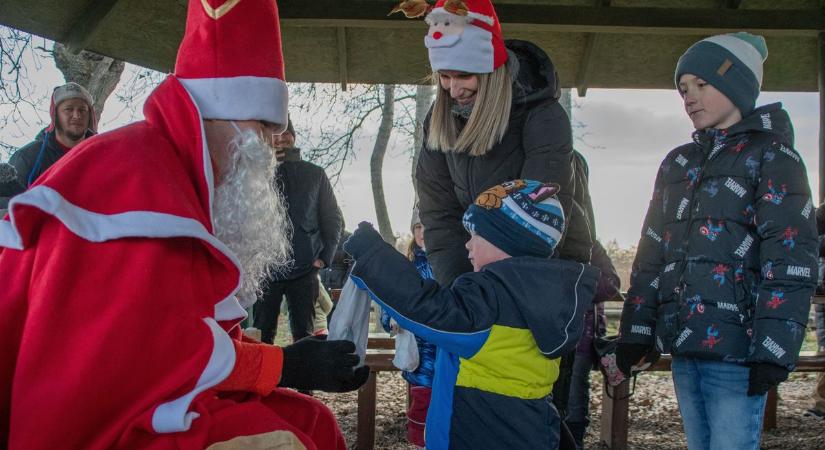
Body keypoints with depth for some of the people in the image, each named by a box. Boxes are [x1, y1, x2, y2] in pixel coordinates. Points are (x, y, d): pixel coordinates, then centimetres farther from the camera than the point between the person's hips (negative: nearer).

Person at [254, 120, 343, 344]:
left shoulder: (314, 174, 11)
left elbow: (333, 218, 11)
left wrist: (325, 257, 3)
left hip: (304, 267, 1)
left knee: (304, 336, 4)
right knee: (262, 336, 0)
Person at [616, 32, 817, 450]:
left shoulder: (771, 156, -1)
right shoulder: (678, 163, 17)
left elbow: (790, 257, -10)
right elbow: (652, 252, 16)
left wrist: (772, 349, -17)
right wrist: (635, 332, 10)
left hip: (734, 347, -6)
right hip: (682, 346, 6)